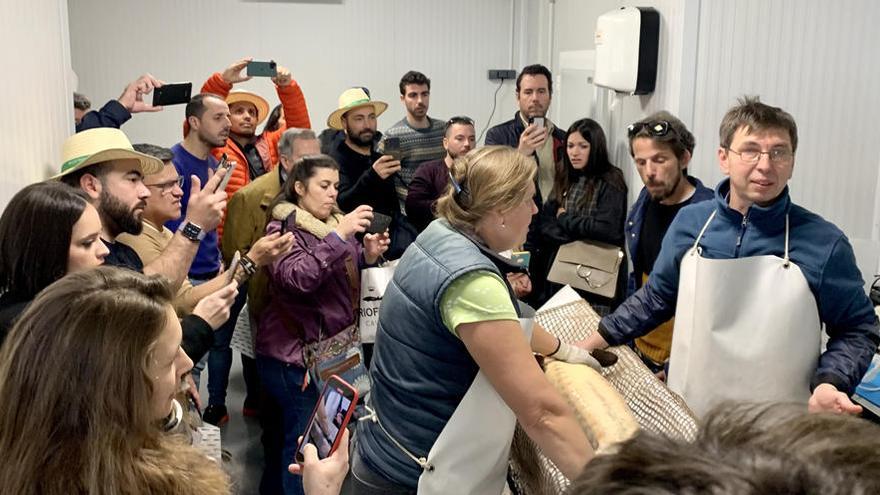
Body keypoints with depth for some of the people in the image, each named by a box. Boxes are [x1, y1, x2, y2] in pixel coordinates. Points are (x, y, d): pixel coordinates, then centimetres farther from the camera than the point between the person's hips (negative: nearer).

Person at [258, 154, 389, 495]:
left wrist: (366, 255, 1)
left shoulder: (333, 222, 14)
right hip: (297, 354, -7)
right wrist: (339, 235, -28)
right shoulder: (283, 229, -9)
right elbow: (298, 278, -26)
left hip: (335, 348, 7)